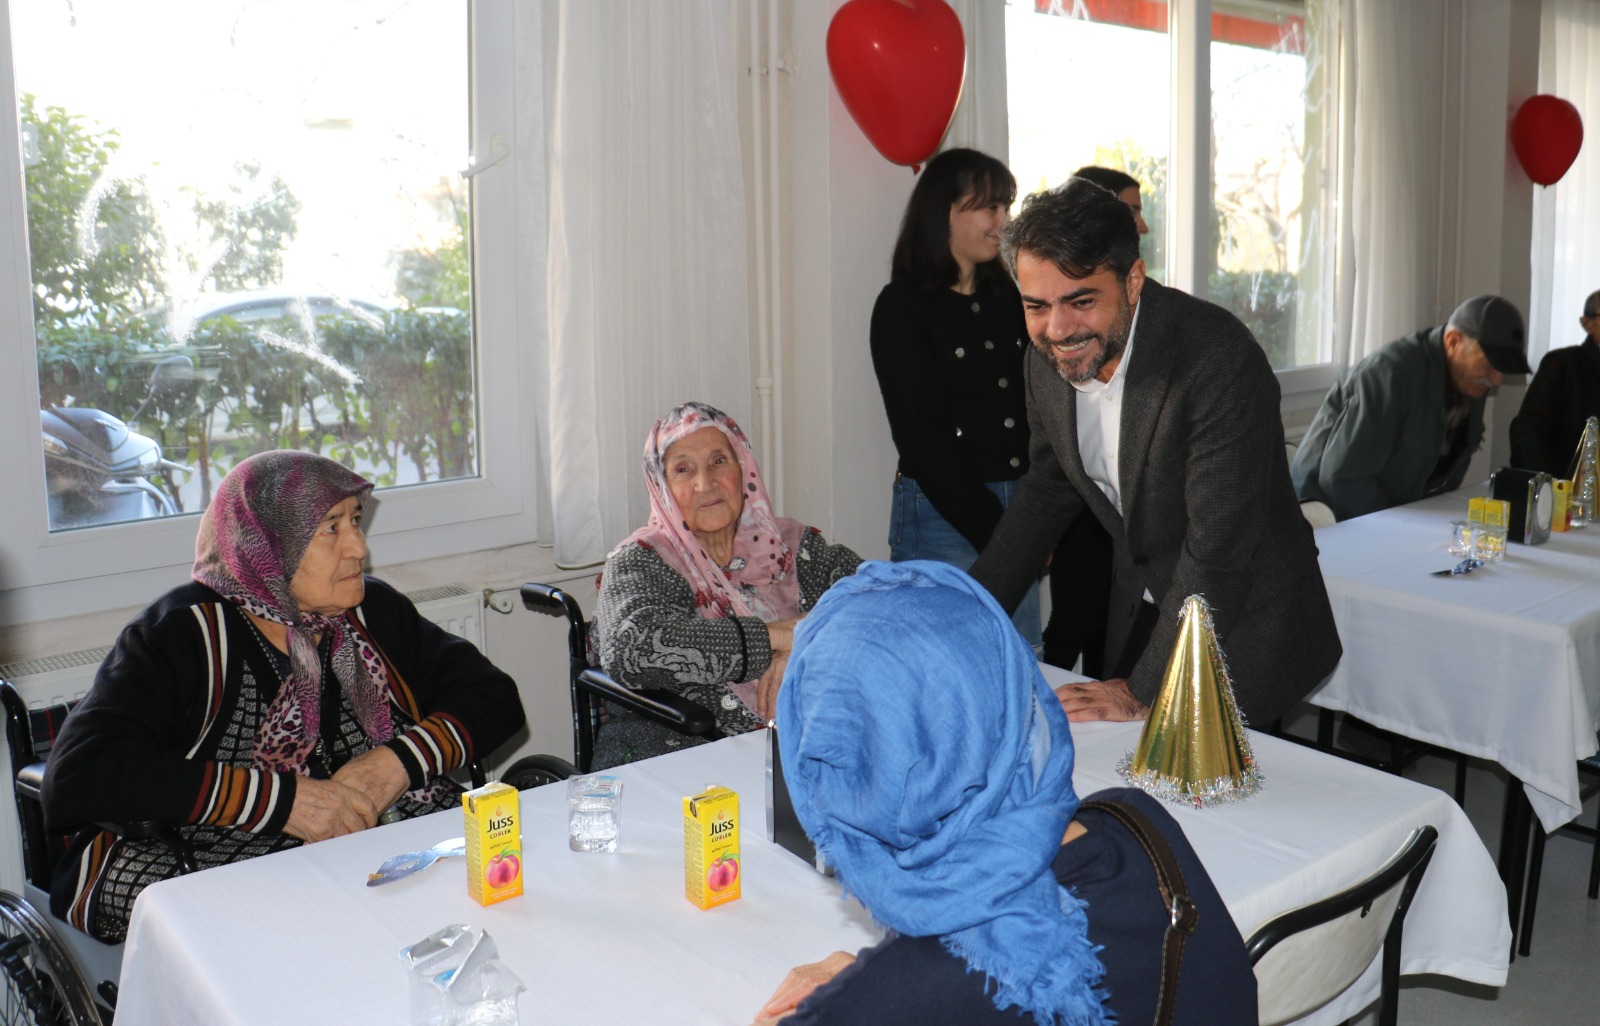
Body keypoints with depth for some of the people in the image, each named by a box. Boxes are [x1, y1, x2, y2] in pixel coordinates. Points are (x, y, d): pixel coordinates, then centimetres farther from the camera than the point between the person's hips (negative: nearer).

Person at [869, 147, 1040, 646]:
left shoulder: (1008, 297, 12)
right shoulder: (902, 305, -5)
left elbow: (1036, 410, 10)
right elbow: (922, 439, -10)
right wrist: (994, 531, -11)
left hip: (1019, 509, 5)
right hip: (941, 513, -5)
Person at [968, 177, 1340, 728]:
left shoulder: (1220, 358, -30)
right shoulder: (1048, 358, -8)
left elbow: (1219, 547, -30)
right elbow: (1048, 489, 8)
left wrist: (1143, 691, -27)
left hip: (1243, 628, -6)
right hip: (1140, 612, 6)